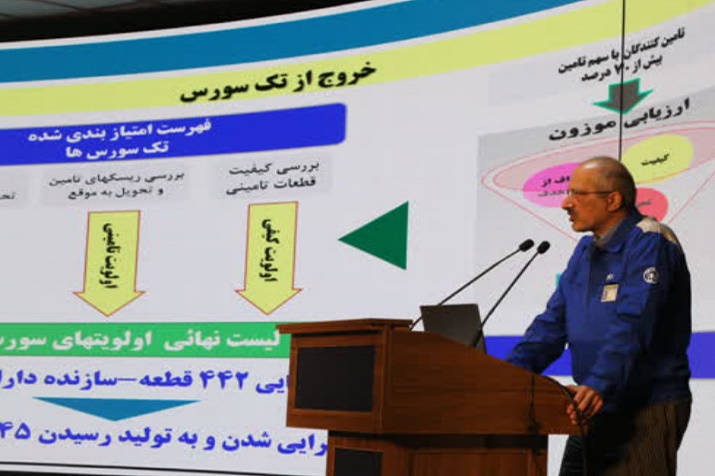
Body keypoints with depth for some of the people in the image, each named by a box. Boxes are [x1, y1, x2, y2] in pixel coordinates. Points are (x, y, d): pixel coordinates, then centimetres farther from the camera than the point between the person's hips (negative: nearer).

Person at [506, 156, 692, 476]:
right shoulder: (586, 250, 15)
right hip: (595, 412, 8)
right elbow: (553, 323, 13)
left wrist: (599, 386, -37)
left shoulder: (649, 243, -12)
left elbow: (632, 326, -25)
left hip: (646, 412, -8)